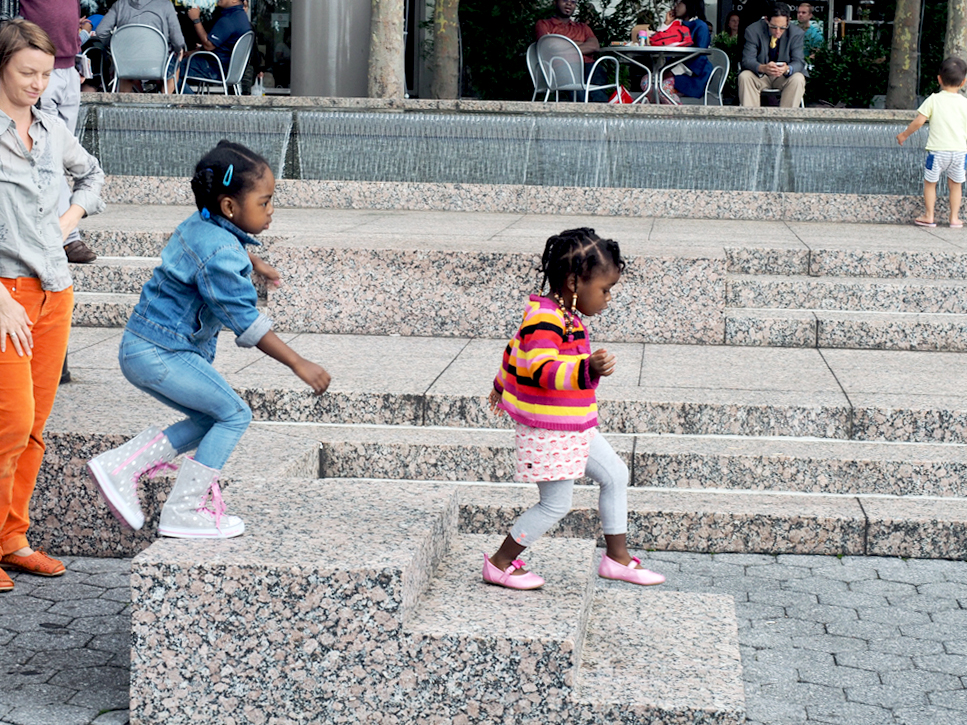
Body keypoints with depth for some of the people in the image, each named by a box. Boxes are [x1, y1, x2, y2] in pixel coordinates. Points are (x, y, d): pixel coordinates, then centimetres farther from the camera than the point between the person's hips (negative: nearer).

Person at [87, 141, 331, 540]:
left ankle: (121, 466, 11)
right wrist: (299, 364, -21)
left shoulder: (199, 226, 8)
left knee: (209, 420, 14)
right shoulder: (219, 254, -23)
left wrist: (254, 262, 53)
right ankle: (182, 512, -2)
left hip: (144, 349, 10)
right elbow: (247, 322, -23)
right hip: (159, 353, -10)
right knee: (234, 414, -6)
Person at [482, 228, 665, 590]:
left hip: (574, 428, 11)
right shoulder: (545, 319, -23)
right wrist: (588, 368, -51)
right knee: (556, 503, 0)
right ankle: (499, 564, 15)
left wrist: (502, 387, 40)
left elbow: (517, 348, 23)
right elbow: (542, 369, -36)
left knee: (615, 474, 13)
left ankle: (617, 558, 23)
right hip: (549, 431, -11)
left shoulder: (560, 316, 10)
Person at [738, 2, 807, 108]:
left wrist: (787, 69, -40)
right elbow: (747, 60, -18)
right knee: (744, 77, -29)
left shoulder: (796, 34, -9)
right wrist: (762, 68, -42)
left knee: (798, 79, -30)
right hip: (760, 75, 0)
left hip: (784, 77, 0)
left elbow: (799, 62, -13)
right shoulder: (753, 31, -12)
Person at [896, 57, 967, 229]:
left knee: (930, 182, 13)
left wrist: (904, 134, 7)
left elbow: (918, 121, -7)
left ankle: (929, 217, 16)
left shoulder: (933, 100, -4)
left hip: (937, 150, -2)